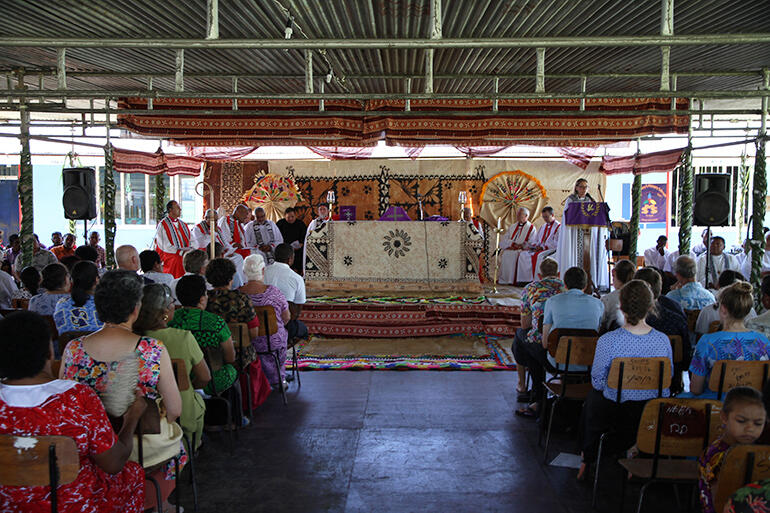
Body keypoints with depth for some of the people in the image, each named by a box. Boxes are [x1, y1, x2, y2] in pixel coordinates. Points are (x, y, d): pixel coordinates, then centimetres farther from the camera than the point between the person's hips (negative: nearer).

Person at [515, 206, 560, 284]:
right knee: (523, 255, -13)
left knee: (539, 256, -36)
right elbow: (535, 239, 22)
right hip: (539, 248, 7)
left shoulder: (558, 227, -3)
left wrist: (543, 247, -18)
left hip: (550, 249, -7)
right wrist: (532, 245, -1)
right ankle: (525, 279, -18)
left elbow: (556, 243, -13)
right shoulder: (543, 226, 22)